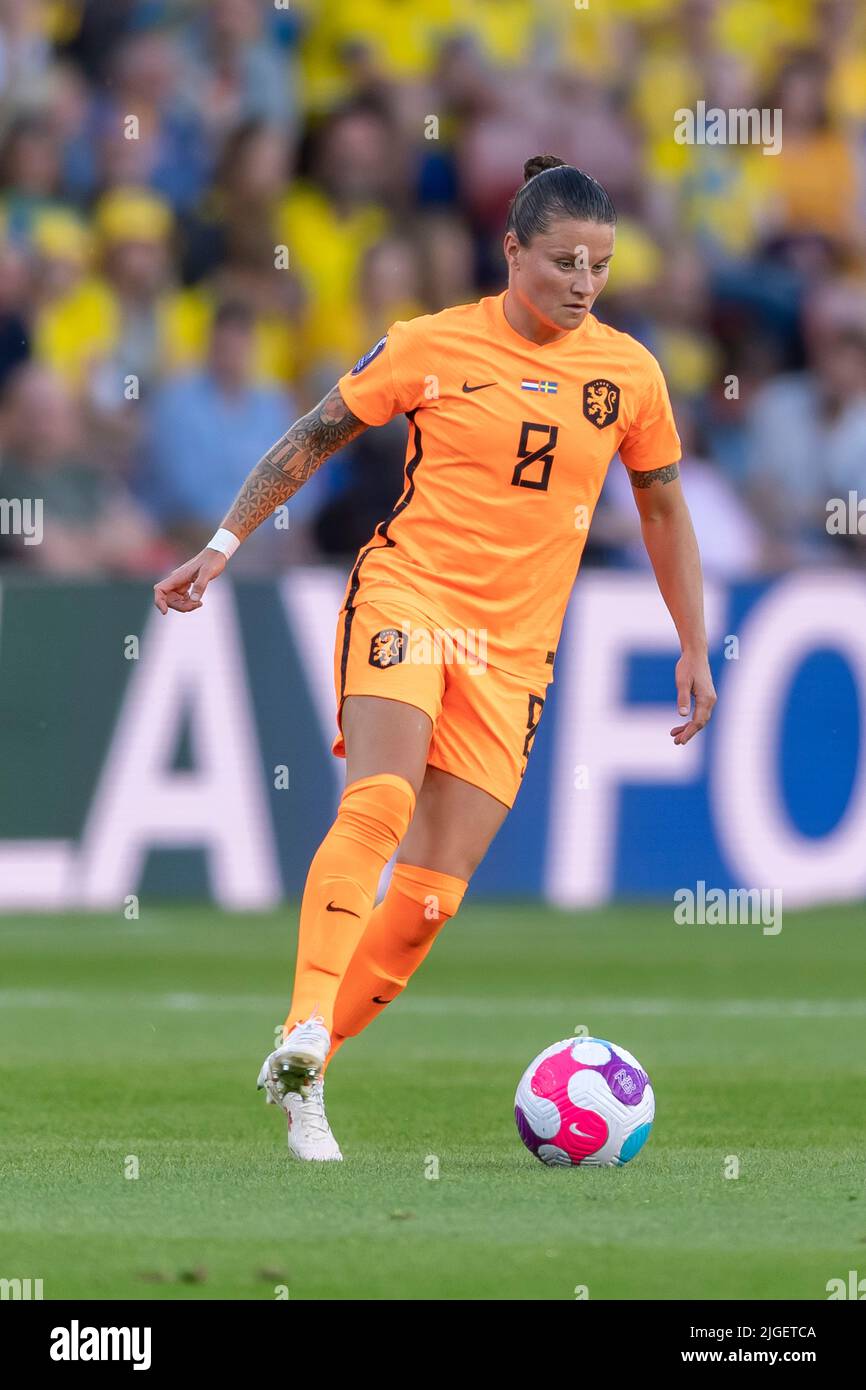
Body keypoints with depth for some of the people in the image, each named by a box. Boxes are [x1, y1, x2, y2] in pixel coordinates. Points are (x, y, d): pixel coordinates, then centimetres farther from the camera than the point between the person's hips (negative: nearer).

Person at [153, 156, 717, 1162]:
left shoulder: (628, 371, 6)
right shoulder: (431, 347, -2)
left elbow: (662, 509, 18)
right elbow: (313, 439, 8)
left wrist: (694, 650, 17)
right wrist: (223, 544, 6)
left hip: (512, 653, 3)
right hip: (406, 597, -3)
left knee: (431, 896, -6)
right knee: (379, 802, -31)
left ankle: (301, 1081, 8)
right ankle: (304, 1033, -38)